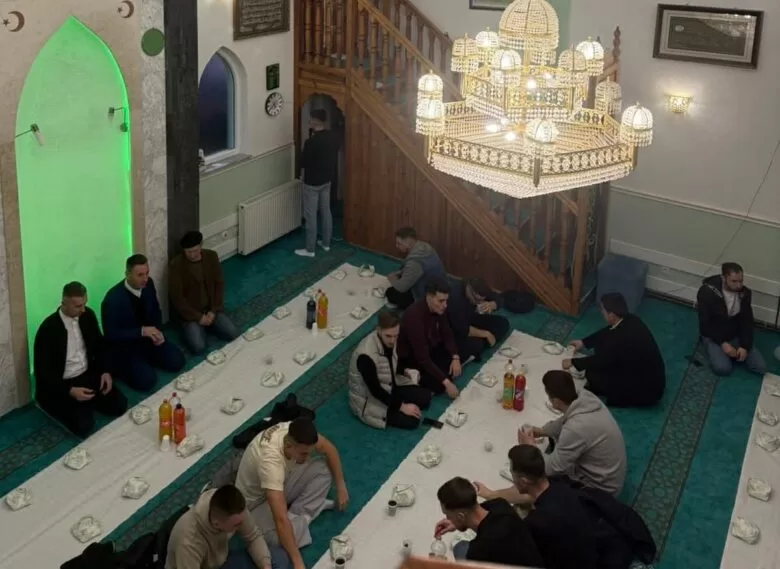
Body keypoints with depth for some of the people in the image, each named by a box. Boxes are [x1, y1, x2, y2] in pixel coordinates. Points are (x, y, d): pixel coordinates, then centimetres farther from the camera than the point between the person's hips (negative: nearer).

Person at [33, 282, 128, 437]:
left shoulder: (88, 315, -4)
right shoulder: (48, 329, -23)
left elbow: (99, 345, 12)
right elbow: (42, 373, -19)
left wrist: (105, 371, -4)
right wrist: (70, 391, -30)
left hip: (87, 375, 6)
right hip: (60, 384, -6)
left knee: (120, 405, -10)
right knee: (84, 425, -22)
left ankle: (84, 402, 13)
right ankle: (52, 405, 6)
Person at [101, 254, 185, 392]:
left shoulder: (148, 284, -9)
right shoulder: (113, 299, -29)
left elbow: (155, 311, 8)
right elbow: (111, 334, -24)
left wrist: (157, 331, -10)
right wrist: (141, 331, -32)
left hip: (147, 337, 6)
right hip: (123, 346, -6)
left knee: (177, 361, -7)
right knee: (147, 380, -20)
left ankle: (145, 358, 15)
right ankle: (121, 366, 7)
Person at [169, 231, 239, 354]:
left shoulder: (212, 257, -4)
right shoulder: (176, 265, -17)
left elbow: (219, 284, 3)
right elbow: (177, 297, -15)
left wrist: (213, 310, -7)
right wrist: (198, 317, -16)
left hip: (211, 309, 4)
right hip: (190, 313, -4)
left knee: (234, 335, -14)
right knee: (198, 347, -23)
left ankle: (209, 324, 12)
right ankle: (189, 328, 8)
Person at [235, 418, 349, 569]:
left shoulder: (295, 433, -24)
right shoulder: (271, 461, -44)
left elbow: (329, 449, -2)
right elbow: (281, 519, -47)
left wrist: (341, 486, -4)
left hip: (279, 484, 6)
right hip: (257, 502, -6)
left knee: (323, 470, -14)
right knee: (282, 539, -32)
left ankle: (296, 515, -7)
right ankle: (300, 519, -1)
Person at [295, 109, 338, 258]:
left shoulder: (311, 142, -26)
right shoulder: (333, 136, -4)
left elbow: (303, 163, -15)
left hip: (312, 182, -7)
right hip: (327, 179, 7)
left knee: (310, 215, 3)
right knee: (326, 211, 19)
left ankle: (310, 249, 12)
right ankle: (326, 243, 31)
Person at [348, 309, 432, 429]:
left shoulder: (389, 341, -10)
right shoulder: (366, 355, -35)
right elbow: (375, 390, -29)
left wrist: (404, 372, -1)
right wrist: (401, 406, -26)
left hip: (388, 387, 8)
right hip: (368, 399, -8)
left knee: (425, 396, 1)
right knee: (411, 420, -17)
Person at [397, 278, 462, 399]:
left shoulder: (438, 308, -14)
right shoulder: (414, 316, -37)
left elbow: (447, 334, 1)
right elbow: (423, 357, -35)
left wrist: (455, 358, -16)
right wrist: (446, 382, -36)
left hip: (431, 347, 8)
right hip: (411, 357, -8)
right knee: (440, 385, -21)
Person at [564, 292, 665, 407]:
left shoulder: (622, 338, -34)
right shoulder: (630, 320, -8)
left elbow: (601, 360, -19)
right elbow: (606, 333, 14)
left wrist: (573, 362, -5)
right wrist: (584, 342, 19)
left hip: (647, 389, -9)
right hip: (646, 371, 9)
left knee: (592, 372, -12)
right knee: (602, 343, 6)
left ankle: (621, 396, 13)